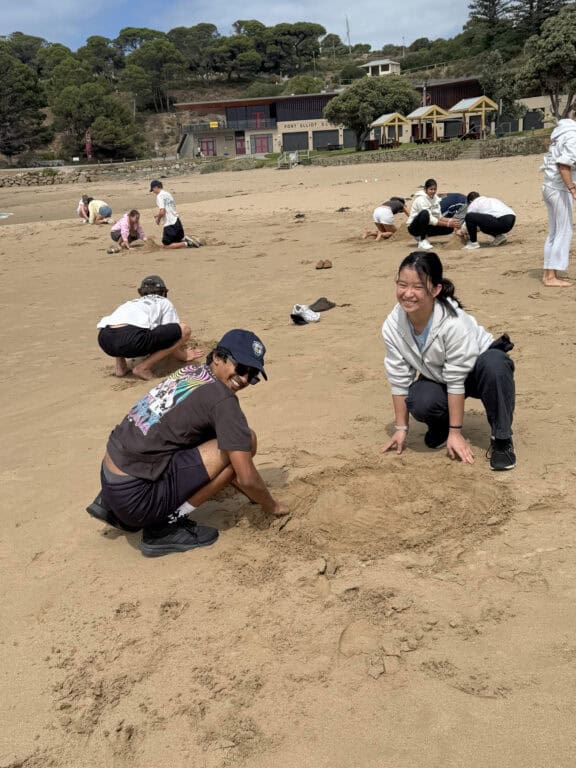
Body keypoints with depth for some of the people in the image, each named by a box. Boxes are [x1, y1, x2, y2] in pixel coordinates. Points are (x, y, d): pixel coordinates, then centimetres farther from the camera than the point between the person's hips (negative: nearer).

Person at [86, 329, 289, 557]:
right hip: (135, 496, -9)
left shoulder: (187, 372, 14)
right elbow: (246, 477, -12)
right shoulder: (222, 399, -12)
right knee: (246, 442, -9)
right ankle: (167, 527, -3)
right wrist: (272, 506, 8)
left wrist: (254, 495, 27)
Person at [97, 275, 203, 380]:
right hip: (131, 339, -7)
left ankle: (120, 366, 21)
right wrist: (184, 356, 40)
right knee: (184, 330, 7)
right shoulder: (165, 303, 27)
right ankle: (143, 367, 0)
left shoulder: (131, 302, 41)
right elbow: (170, 337, 22)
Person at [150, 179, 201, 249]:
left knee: (166, 245, 0)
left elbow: (162, 212, -21)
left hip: (169, 224, -9)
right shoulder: (168, 194, 15)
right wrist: (158, 215, 25)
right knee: (180, 239, 26)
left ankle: (186, 244, -16)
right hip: (177, 221, 9)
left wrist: (158, 219, -3)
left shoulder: (159, 196, -12)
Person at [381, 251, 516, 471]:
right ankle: (440, 424, 7)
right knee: (420, 403, -32)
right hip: (438, 378, 3)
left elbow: (456, 380, -28)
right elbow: (399, 379, -12)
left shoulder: (454, 323, -35)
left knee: (495, 363, -38)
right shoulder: (392, 326, -22)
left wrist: (455, 433, -22)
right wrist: (401, 428, -7)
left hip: (476, 370, -2)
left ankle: (501, 439, -18)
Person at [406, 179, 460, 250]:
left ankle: (424, 235, 6)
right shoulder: (420, 199, -21)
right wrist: (447, 224, -28)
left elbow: (439, 216, 2)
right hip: (414, 227, -8)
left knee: (450, 229, -7)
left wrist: (449, 221, -17)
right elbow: (430, 220, -26)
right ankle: (422, 240, -25)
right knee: (425, 213, -37)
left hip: (426, 226, 8)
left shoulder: (435, 198, 2)